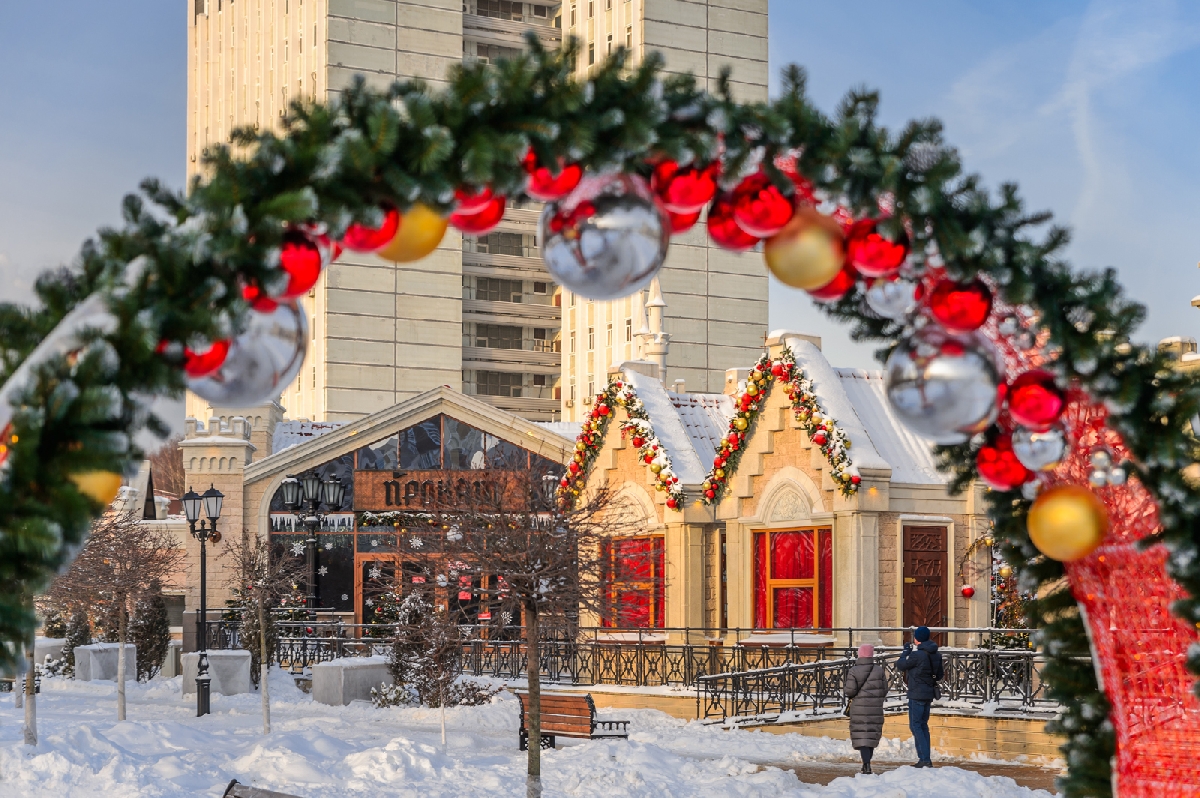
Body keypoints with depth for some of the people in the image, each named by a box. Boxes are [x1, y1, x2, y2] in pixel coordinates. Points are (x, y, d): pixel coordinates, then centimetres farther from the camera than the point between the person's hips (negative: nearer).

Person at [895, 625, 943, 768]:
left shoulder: (917, 655, -19)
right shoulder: (936, 655, 6)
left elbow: (900, 665, -6)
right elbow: (939, 676, 15)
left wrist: (905, 652, 9)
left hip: (917, 694, -8)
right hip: (929, 694, 8)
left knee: (915, 725, -4)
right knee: (923, 725, 15)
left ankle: (925, 759, -12)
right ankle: (925, 759, 16)